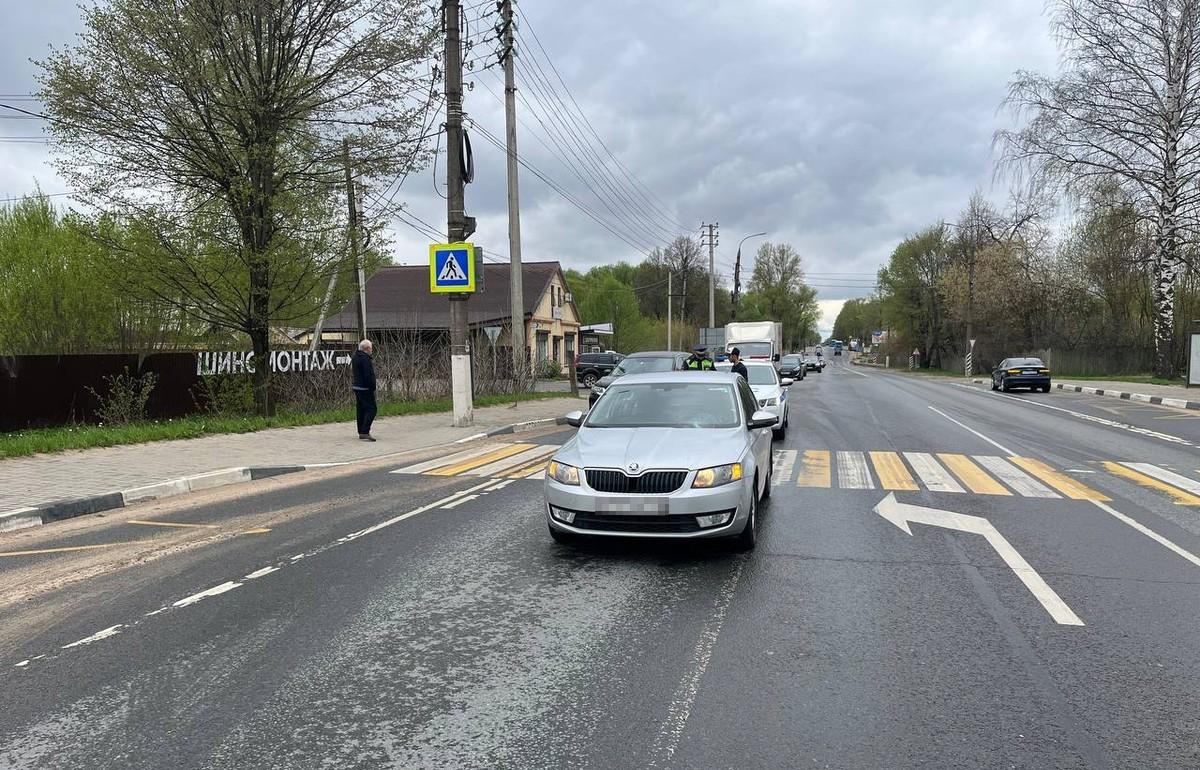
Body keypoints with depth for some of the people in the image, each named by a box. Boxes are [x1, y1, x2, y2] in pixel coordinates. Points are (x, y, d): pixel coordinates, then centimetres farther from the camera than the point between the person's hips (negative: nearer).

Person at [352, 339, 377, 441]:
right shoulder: (365, 358, -19)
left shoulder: (356, 356, 12)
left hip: (356, 386, 10)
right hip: (365, 388, -10)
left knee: (360, 409, 13)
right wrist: (372, 387, -16)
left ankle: (361, 432, 18)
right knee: (371, 409, -8)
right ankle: (365, 432, -14)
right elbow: (369, 375, -22)